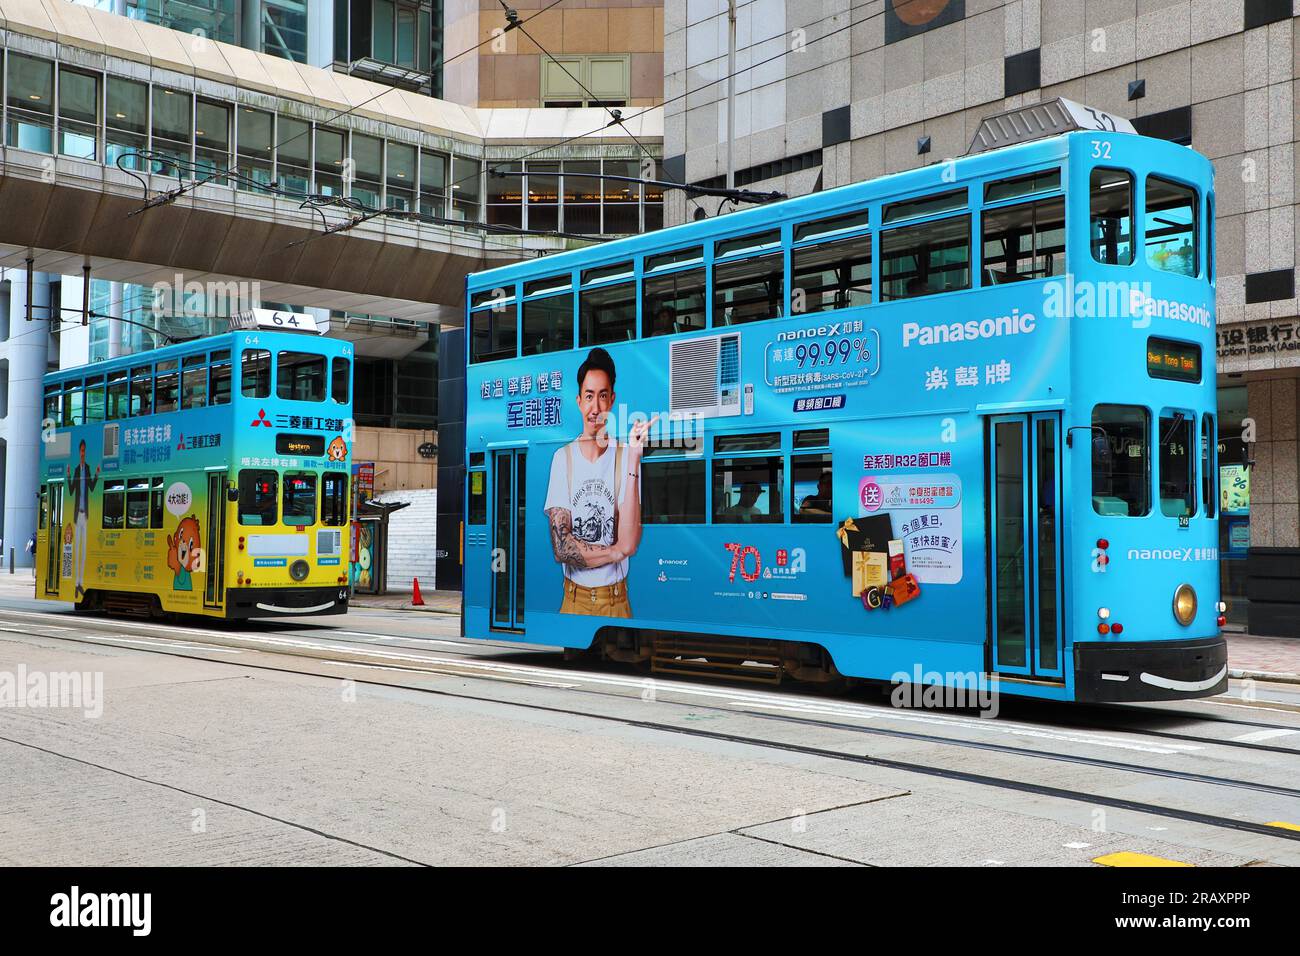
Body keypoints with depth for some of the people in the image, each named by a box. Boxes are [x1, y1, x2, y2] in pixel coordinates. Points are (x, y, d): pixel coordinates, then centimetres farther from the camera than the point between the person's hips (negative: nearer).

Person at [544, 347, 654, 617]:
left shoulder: (625, 456, -8)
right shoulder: (563, 458, -4)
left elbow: (630, 542, -20)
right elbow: (560, 547, -10)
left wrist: (634, 459, -23)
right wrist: (615, 552, -14)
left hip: (616, 601, -1)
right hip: (573, 598, 1)